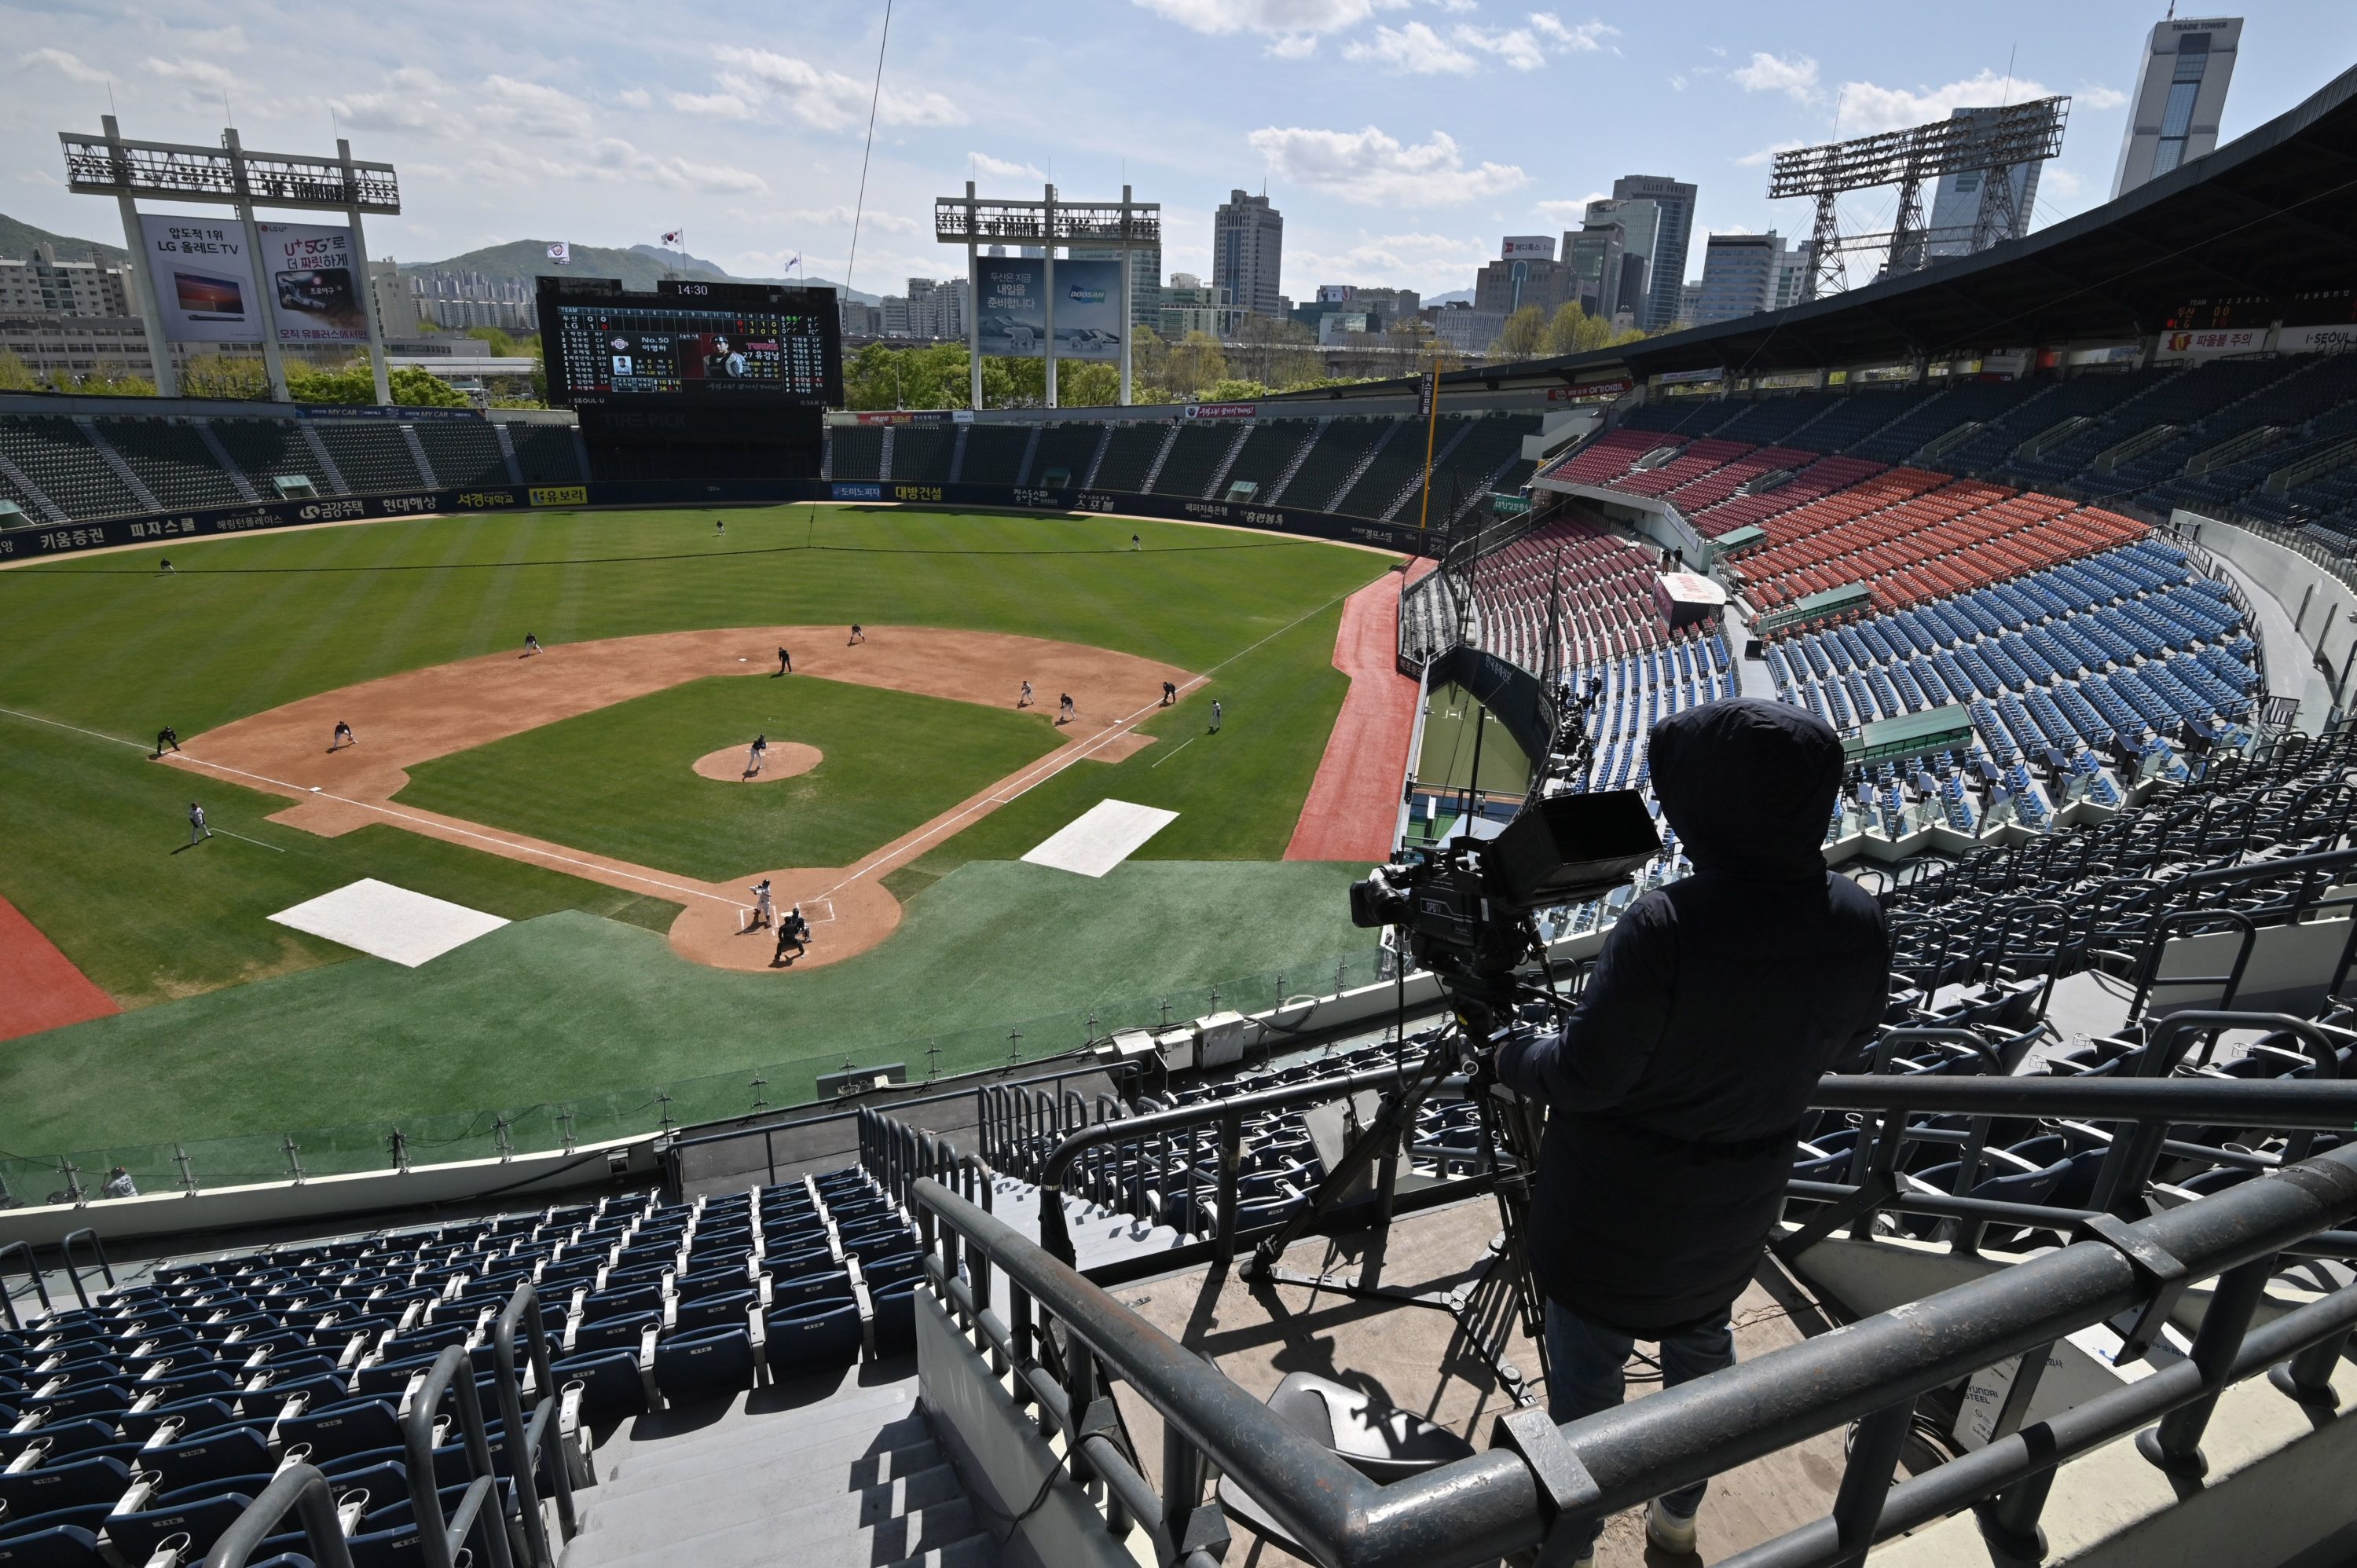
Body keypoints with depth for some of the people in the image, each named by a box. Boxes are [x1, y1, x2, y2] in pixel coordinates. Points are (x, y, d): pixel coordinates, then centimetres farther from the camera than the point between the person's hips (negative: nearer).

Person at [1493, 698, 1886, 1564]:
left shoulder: (1667, 925, -34)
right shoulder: (1858, 920, -14)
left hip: (1620, 1207, -6)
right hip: (1739, 1201, 6)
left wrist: (1510, 1058, -4)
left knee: (1586, 1365, 16)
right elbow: (1845, 1040, 4)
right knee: (1702, 1343, 29)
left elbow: (1584, 1075, -24)